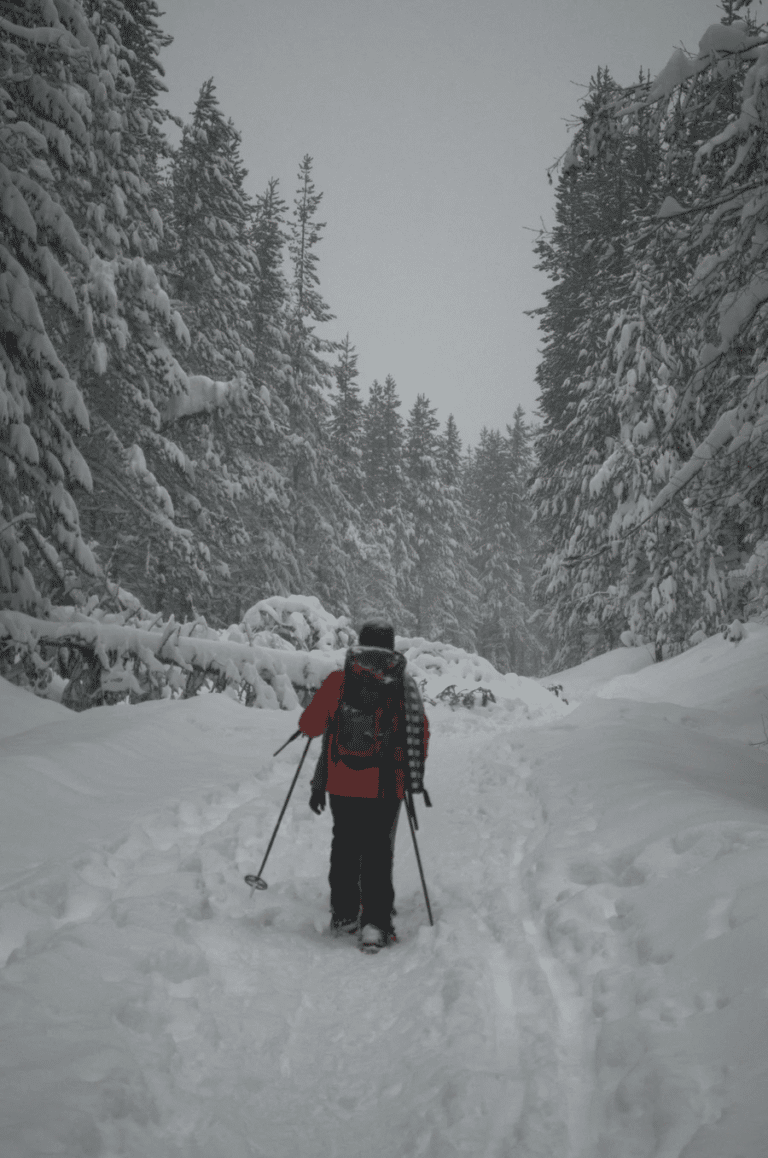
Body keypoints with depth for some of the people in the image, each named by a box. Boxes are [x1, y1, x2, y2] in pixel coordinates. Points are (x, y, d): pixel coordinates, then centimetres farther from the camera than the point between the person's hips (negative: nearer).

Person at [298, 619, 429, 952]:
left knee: (345, 847, 18)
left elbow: (310, 725, -1)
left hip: (343, 784, 0)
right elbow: (421, 733, 4)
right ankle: (375, 924, 1)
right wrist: (415, 775, 19)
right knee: (378, 852, 8)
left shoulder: (338, 681, -5)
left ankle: (343, 913, 25)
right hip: (385, 787, 0)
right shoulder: (405, 685, -1)